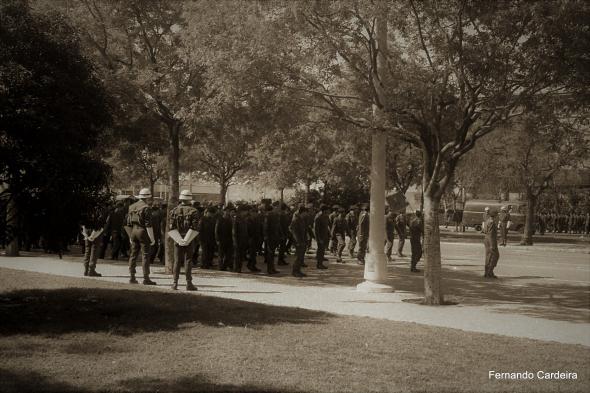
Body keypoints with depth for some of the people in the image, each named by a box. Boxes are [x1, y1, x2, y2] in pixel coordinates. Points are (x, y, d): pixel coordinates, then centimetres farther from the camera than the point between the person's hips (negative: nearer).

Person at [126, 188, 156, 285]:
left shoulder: (132, 207, 12)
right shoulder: (146, 208, -11)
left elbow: (128, 223, 16)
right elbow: (148, 225, -15)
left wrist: (130, 236, 23)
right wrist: (152, 238, -13)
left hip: (134, 231, 7)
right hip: (143, 231, -7)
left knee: (133, 255, 10)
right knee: (145, 255, -4)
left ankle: (132, 278, 11)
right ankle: (146, 279, -5)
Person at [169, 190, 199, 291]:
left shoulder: (174, 210, 3)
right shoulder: (193, 211, -5)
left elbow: (171, 227, -3)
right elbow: (195, 228, -12)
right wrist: (187, 240, -9)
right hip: (189, 240, -2)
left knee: (177, 261, 7)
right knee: (188, 261, 1)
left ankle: (175, 283, 6)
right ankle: (189, 283, 0)